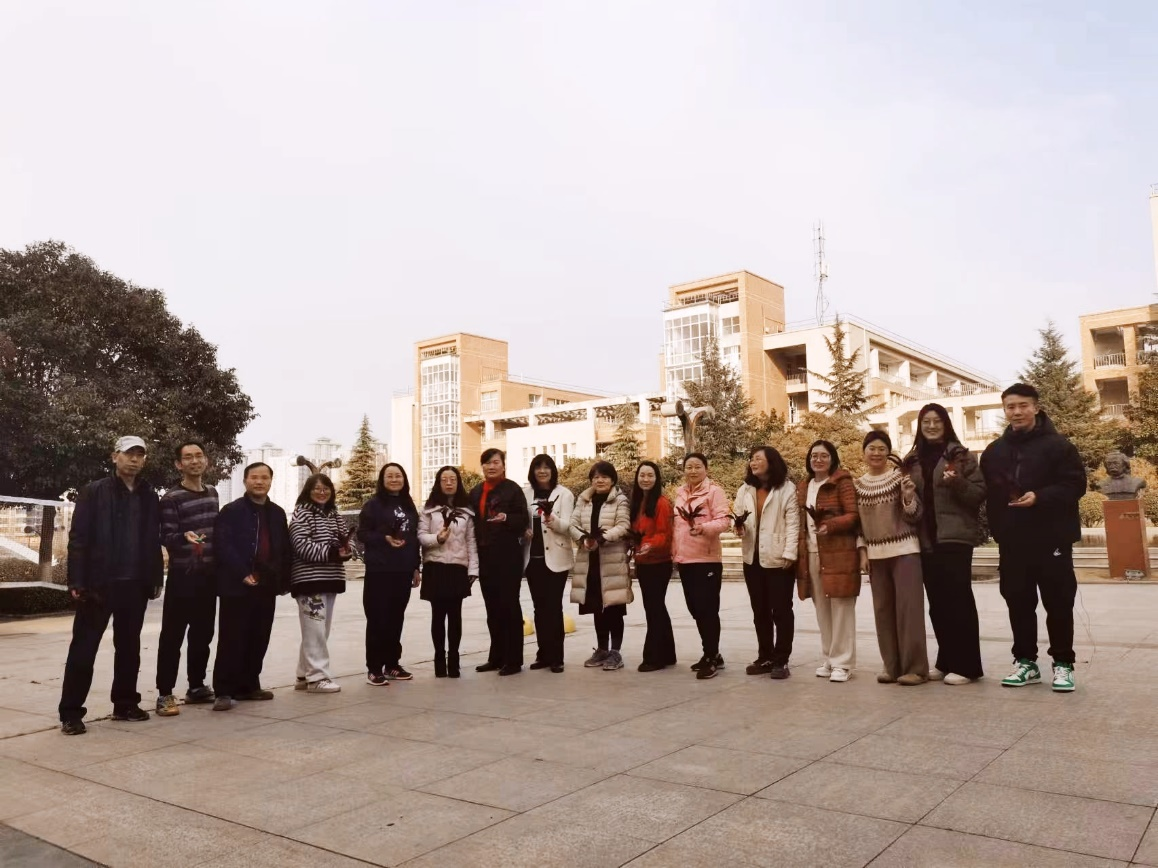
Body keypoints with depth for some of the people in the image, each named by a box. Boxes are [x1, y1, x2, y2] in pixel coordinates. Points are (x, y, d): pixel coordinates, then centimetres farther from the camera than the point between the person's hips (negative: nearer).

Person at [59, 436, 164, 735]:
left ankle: (125, 704, 23)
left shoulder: (149, 497, 10)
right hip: (99, 583, -4)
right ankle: (71, 712, 7)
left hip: (135, 584, 4)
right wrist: (77, 581, -13)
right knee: (83, 648, 0)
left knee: (129, 647, 12)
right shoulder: (94, 492, -1)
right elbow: (78, 538, -7)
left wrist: (156, 579, 5)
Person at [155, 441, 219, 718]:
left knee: (203, 633, 12)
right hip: (183, 575, -6)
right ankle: (165, 694, 2)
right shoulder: (172, 498, -9)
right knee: (173, 635, -4)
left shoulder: (212, 493, 10)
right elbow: (166, 537, -14)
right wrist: (185, 537, -35)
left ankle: (196, 687, 22)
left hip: (209, 573, 6)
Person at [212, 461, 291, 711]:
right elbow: (223, 546, -13)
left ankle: (248, 685, 21)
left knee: (258, 640, 10)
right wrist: (243, 574, -20)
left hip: (266, 586, 6)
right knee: (231, 640, -5)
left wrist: (283, 579, 5)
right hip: (237, 586, -5)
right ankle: (224, 691, 1)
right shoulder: (231, 511, -4)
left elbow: (285, 549, 14)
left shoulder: (277, 513, 13)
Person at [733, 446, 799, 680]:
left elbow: (793, 523, -9)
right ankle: (765, 657, 23)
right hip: (752, 558, 6)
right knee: (760, 611, 13)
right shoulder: (745, 490, 14)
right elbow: (737, 516, 15)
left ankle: (781, 660, 8)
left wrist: (789, 553, -15)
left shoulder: (786, 489, -4)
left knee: (781, 610, 1)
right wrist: (739, 526, -9)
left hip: (778, 558, -6)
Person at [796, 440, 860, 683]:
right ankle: (828, 659, 20)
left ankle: (842, 662, 5)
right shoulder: (803, 486, 17)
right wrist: (799, 551, 12)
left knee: (841, 608, -2)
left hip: (839, 554, -6)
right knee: (822, 610, 10)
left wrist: (830, 525, -24)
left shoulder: (842, 482, -3)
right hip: (811, 555, 6)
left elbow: (854, 515, -9)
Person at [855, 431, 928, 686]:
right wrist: (862, 552, 6)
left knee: (909, 607, -4)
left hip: (904, 550, -4)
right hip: (876, 554, 4)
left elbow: (915, 516, -5)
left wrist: (908, 498, -24)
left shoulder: (901, 477, -5)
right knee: (883, 610, 8)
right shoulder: (859, 485, 7)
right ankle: (892, 666, 17)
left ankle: (915, 667, 3)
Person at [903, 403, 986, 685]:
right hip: (926, 540, 5)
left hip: (954, 537, -5)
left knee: (959, 600, -3)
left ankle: (966, 665, 4)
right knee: (937, 603, 9)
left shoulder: (960, 455, -1)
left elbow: (980, 493, -5)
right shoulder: (913, 460, 12)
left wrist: (958, 483, -22)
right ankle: (946, 661, 18)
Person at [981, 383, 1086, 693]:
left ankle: (1063, 664, 13)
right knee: (1018, 603, 9)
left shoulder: (1058, 445, -4)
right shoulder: (994, 451, 11)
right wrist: (997, 530, 2)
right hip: (1012, 542, 4)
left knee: (1058, 603, 2)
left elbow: (1075, 485, -10)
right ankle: (1025, 661, 19)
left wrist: (1039, 497, -22)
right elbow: (989, 495, 14)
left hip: (1051, 539, -4)